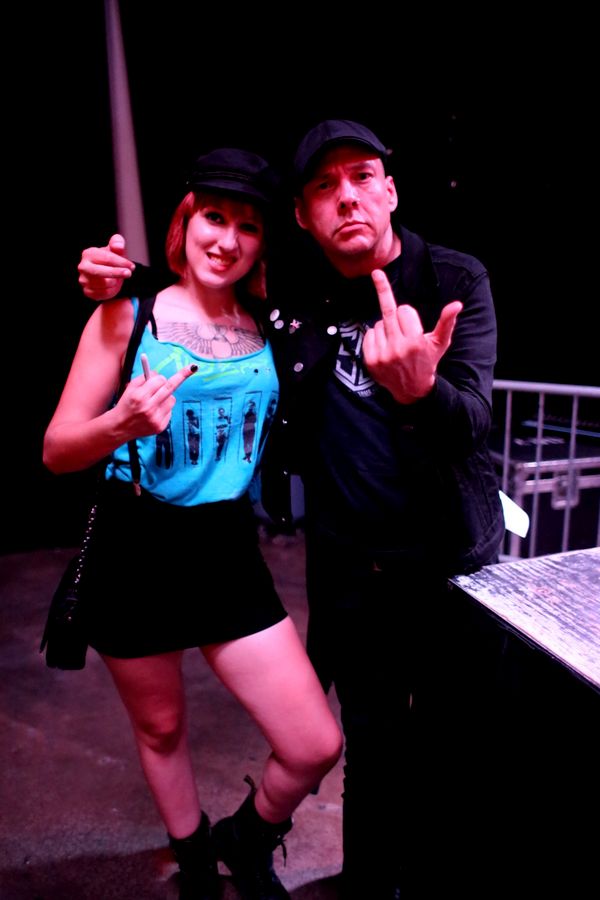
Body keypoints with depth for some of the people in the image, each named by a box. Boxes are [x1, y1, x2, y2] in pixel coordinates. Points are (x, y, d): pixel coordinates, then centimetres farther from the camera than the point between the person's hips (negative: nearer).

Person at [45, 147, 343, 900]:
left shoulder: (267, 327, 3)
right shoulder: (128, 315, -7)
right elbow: (56, 451, -7)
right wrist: (123, 423, -27)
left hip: (228, 552, 3)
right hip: (135, 552, -2)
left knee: (316, 747, 0)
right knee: (160, 728, 19)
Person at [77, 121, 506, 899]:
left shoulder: (457, 280, -8)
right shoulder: (289, 289, -2)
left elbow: (472, 423, -19)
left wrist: (419, 388, -42)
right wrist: (124, 281, -3)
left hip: (455, 559, 0)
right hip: (351, 567, 1)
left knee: (458, 756, 13)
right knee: (374, 756, 15)